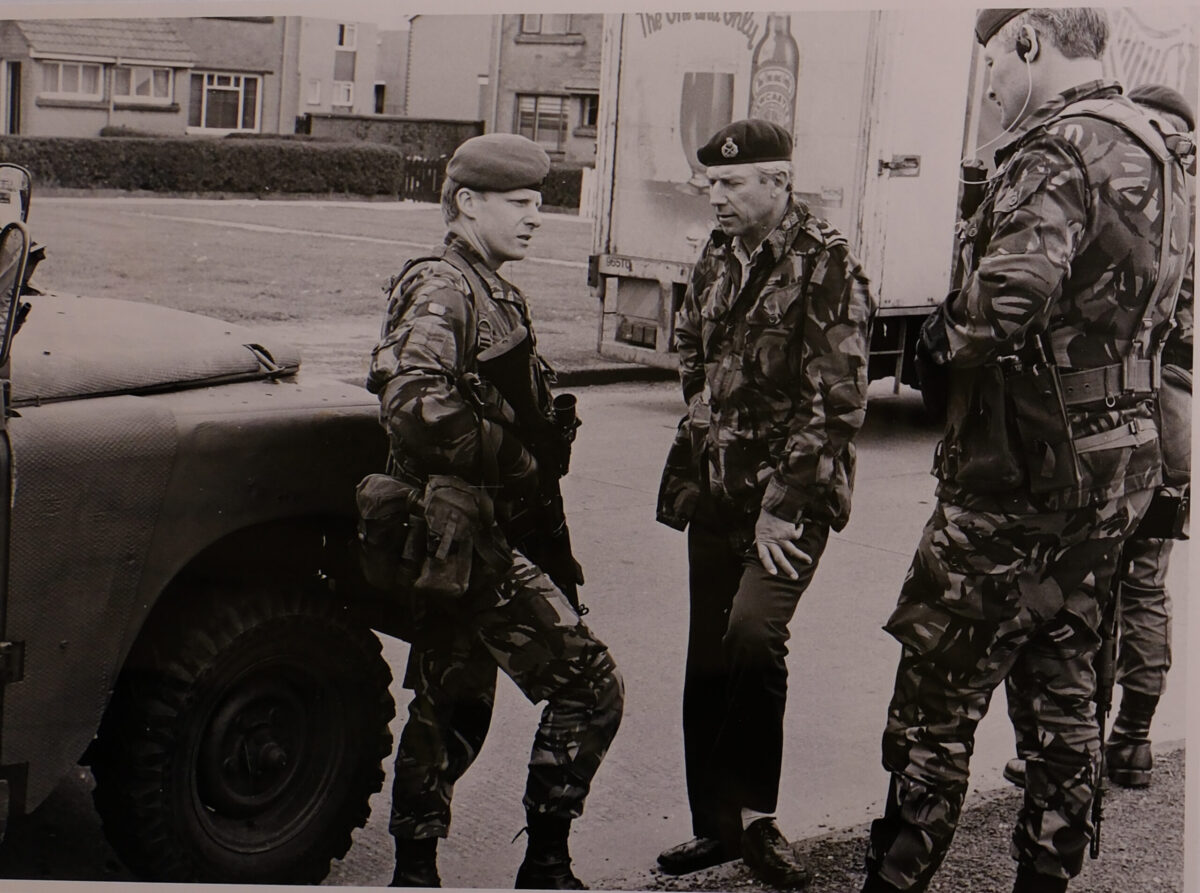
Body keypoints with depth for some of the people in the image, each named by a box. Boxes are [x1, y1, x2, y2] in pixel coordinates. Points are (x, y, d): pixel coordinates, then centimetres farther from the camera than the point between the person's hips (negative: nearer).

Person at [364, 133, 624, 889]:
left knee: (453, 705, 17)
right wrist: (517, 458, -24)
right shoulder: (440, 290, -13)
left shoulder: (502, 298, 17)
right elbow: (414, 404, -29)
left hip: (466, 539, 10)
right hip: (465, 535, -10)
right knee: (589, 685, -7)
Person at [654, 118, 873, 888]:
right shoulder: (720, 257, 12)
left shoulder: (828, 265, -10)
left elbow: (836, 402, -15)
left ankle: (752, 813, -6)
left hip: (793, 494, -7)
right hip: (718, 490, 7)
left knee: (753, 636, -23)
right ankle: (717, 824, 21)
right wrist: (694, 464, 15)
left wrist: (784, 505, -18)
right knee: (707, 657, 8)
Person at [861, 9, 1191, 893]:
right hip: (1117, 463, 10)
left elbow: (1010, 300, -33)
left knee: (937, 694, -1)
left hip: (1023, 471, -9)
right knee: (1067, 686, 18)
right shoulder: (1154, 154, 13)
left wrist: (946, 334, -12)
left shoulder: (1056, 149, -17)